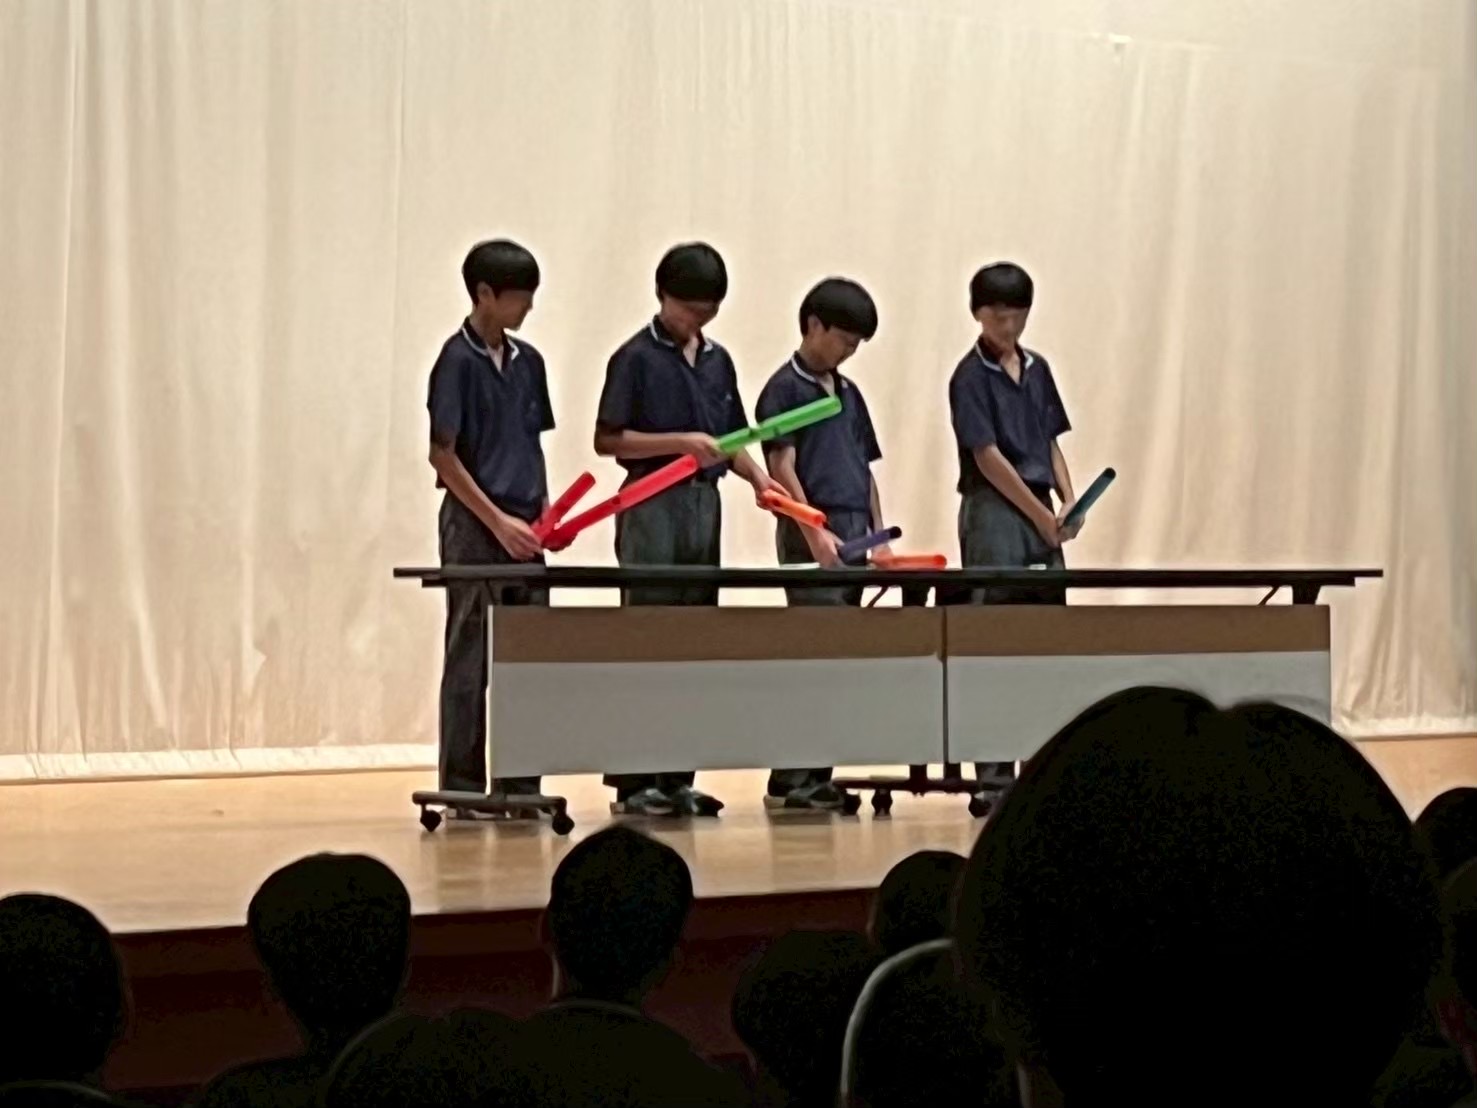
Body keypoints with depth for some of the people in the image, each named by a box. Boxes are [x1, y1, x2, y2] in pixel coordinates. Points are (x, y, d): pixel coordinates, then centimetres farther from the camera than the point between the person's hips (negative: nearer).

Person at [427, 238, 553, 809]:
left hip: (521, 528, 7)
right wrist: (496, 520, -15)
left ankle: (518, 784, 14)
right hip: (474, 526, -7)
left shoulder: (528, 362, 11)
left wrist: (545, 511, 4)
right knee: (471, 661, -2)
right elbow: (443, 455, -12)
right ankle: (463, 789, 4)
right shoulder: (457, 360, -10)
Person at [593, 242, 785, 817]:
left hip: (705, 503, 6)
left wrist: (756, 474, 3)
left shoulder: (717, 360, 15)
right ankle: (633, 780, -2)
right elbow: (608, 440, -9)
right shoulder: (637, 357, -5)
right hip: (653, 505, -6)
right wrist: (681, 441, -17)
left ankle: (677, 776, 12)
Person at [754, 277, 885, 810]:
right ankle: (790, 780, -8)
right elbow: (782, 467, -12)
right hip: (811, 534, -8)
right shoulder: (785, 388, -4)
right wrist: (814, 531, -20)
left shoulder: (848, 393, 19)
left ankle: (816, 775, 11)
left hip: (853, 533, 8)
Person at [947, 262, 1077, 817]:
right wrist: (1041, 516, -13)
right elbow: (988, 457, -13)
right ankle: (993, 777, -2)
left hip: (1042, 512, 7)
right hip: (993, 513, -7)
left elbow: (1051, 443, 16)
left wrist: (1068, 500, 0)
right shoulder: (971, 376, -8)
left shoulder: (1037, 369, 13)